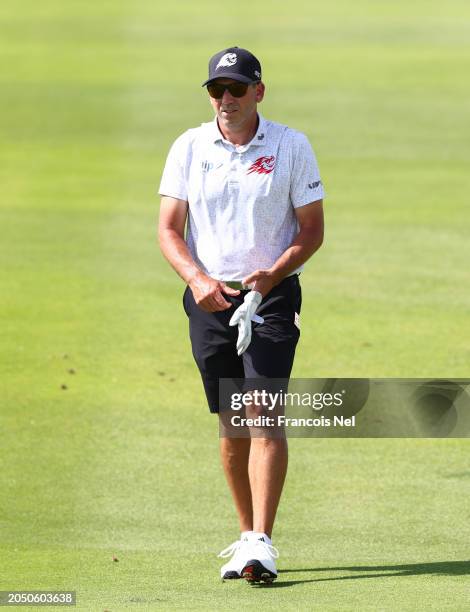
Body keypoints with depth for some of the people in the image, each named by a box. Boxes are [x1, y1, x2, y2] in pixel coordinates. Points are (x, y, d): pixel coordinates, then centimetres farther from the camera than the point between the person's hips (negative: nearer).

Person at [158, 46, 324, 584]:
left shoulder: (291, 147, -1)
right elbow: (168, 228, 3)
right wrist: (198, 279, -15)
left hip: (272, 296, -3)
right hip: (209, 298, 3)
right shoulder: (189, 147, 4)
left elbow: (312, 230, 0)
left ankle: (261, 542, -20)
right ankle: (247, 535, 20)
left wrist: (273, 274, -17)